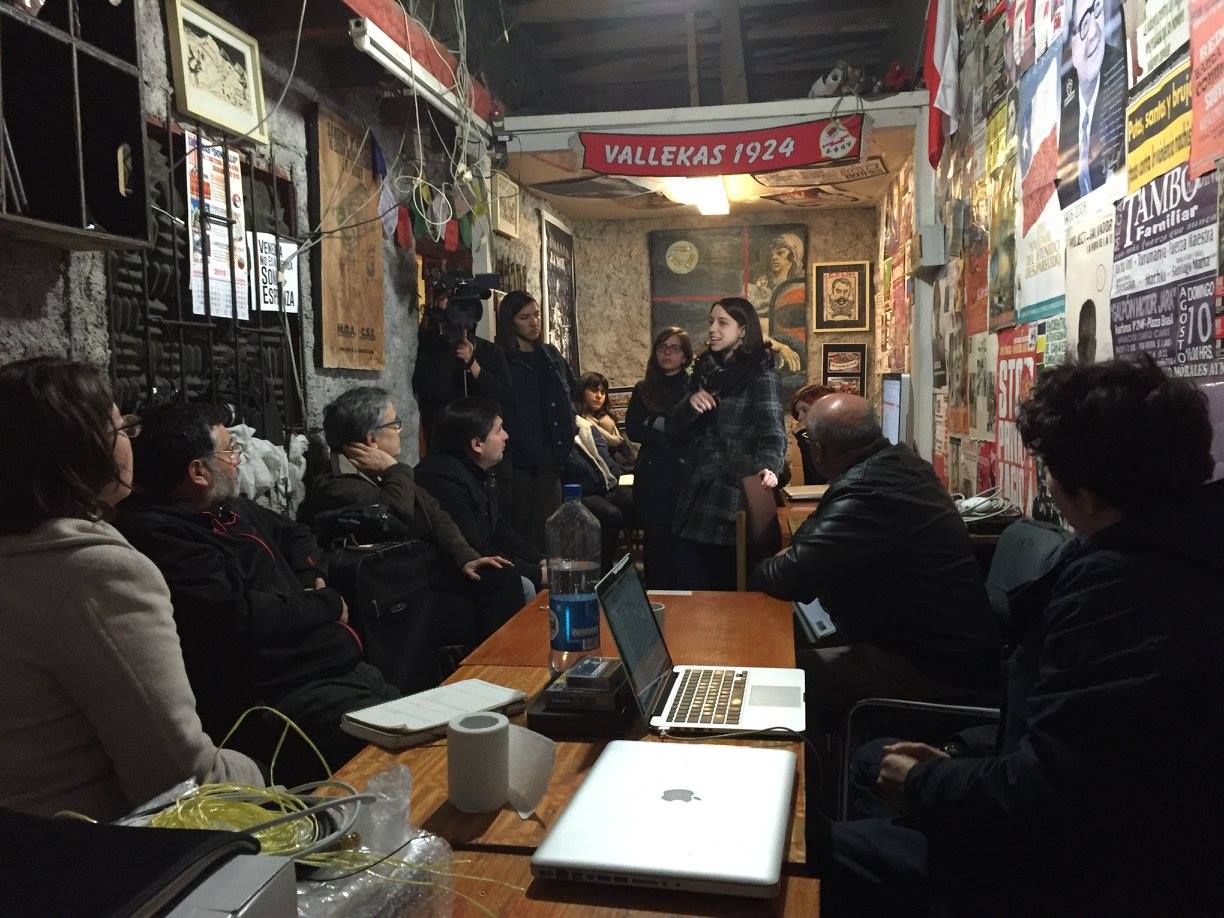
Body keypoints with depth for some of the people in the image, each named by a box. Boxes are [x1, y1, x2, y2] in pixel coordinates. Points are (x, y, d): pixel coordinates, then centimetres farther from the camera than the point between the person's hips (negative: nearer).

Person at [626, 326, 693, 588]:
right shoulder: (643, 390, 15)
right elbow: (632, 430, 3)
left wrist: (658, 424, -9)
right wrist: (674, 432, -8)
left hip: (684, 473, -2)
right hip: (651, 475, 2)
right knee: (655, 543, 2)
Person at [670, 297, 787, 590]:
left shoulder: (760, 374, -6)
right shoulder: (705, 370, 14)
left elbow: (771, 427, -18)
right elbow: (680, 428, 14)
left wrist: (769, 466, -37)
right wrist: (690, 403, -7)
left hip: (736, 490, -6)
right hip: (697, 490, 6)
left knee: (730, 587, 1)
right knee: (688, 575, 8)